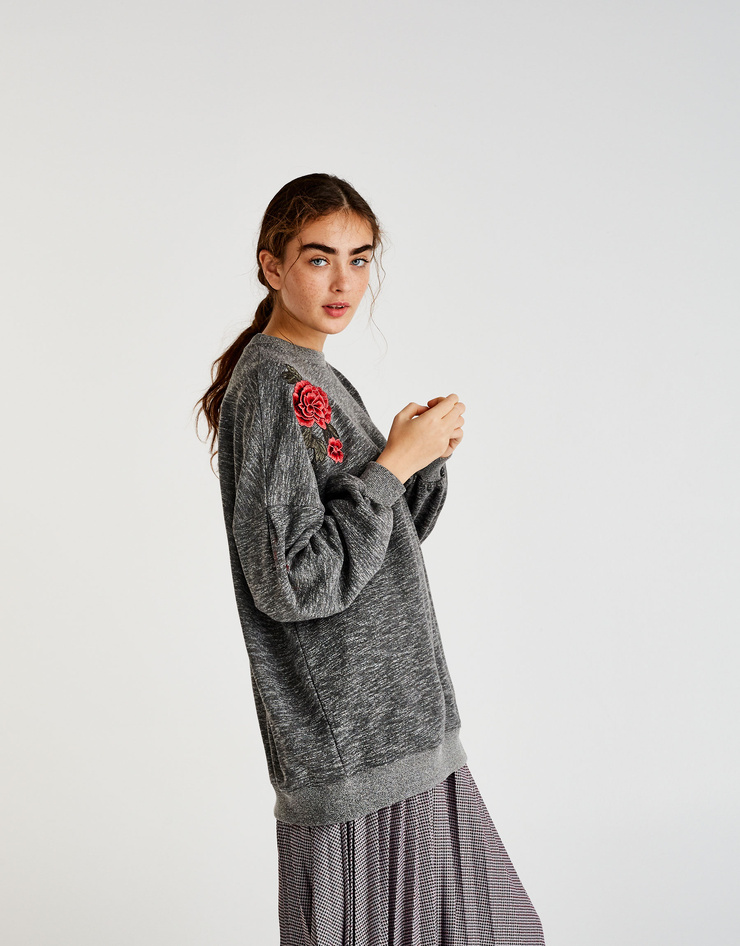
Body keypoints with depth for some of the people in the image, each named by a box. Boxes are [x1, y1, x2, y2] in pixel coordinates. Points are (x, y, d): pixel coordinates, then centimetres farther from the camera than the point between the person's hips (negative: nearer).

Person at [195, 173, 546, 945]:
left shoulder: (322, 382, 14)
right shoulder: (268, 383, -15)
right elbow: (291, 580, -23)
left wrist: (427, 459, 0)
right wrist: (394, 464, -17)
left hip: (397, 714, 9)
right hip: (346, 735, -9)